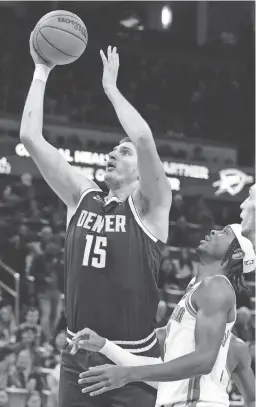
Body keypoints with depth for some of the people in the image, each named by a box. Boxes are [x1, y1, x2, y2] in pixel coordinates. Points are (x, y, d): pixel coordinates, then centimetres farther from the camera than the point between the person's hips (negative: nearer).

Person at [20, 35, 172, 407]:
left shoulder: (148, 207, -3)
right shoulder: (82, 198, 9)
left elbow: (144, 139, -22)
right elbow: (30, 137, 4)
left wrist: (111, 88, -11)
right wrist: (41, 72, 3)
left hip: (132, 362, -4)